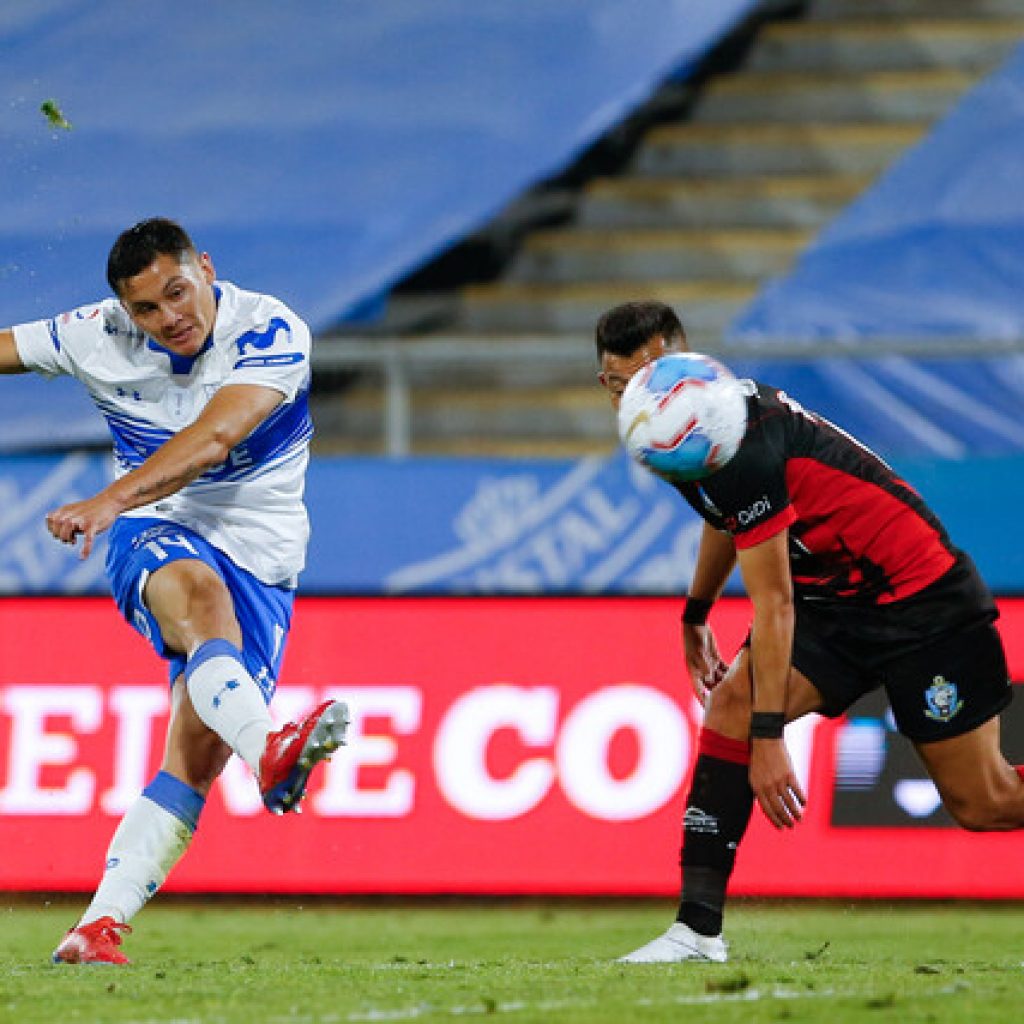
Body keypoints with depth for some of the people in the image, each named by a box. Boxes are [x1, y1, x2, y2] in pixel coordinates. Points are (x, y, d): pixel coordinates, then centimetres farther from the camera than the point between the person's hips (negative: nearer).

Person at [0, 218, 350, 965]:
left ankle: (98, 927, -11)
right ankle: (269, 753, -63)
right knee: (199, 594, -37)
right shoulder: (97, 337, -3)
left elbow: (213, 438, -31)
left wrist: (110, 502, -42)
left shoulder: (271, 335, -16)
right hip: (153, 538, 0)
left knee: (198, 755, -13)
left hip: (259, 560, 0)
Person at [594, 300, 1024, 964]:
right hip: (837, 603, 8)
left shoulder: (742, 442, -28)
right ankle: (698, 929, -15)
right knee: (730, 705, -14)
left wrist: (769, 737, -26)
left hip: (924, 601, -8)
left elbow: (773, 604, -27)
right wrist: (696, 614, 37)